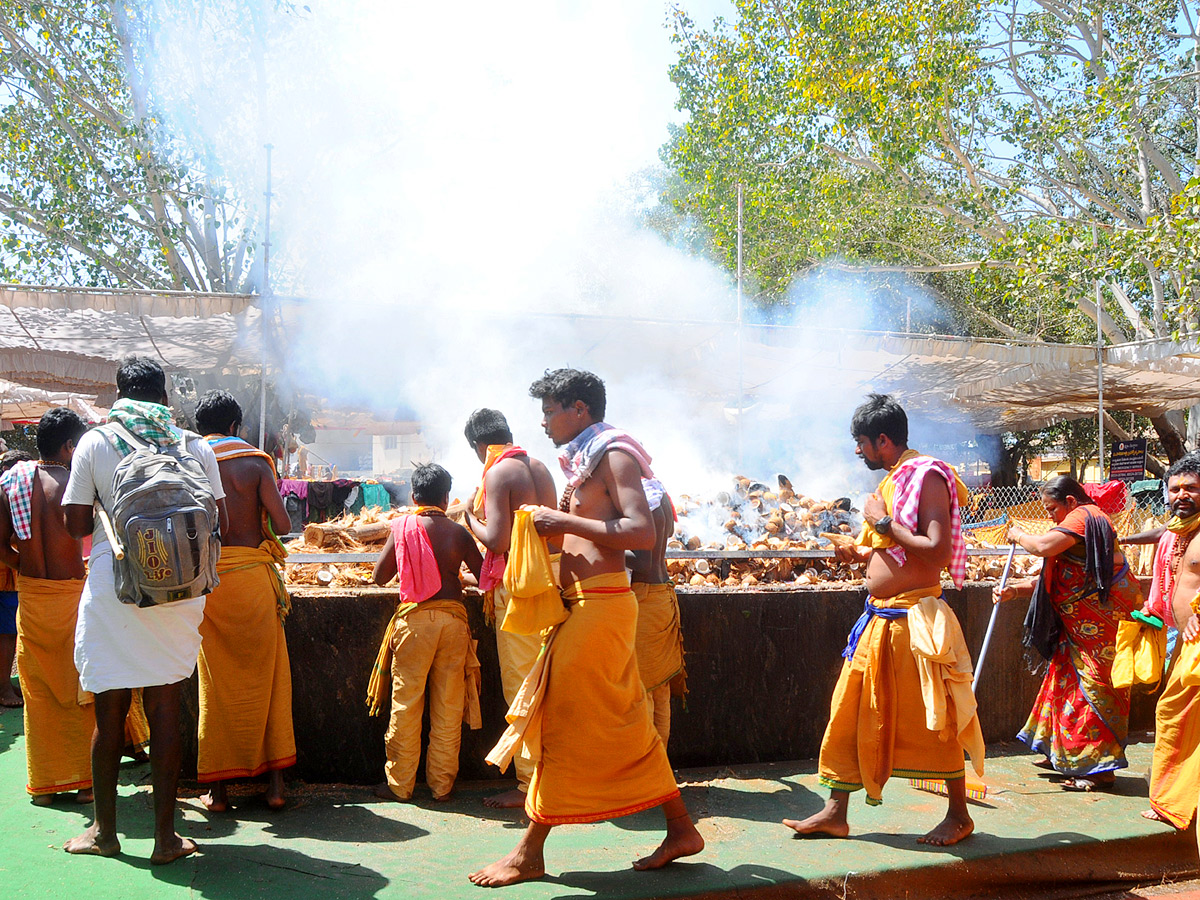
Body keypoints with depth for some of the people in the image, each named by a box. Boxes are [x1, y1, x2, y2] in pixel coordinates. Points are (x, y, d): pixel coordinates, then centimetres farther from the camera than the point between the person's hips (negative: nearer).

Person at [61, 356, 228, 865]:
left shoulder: (95, 442, 1)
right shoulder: (195, 447, 4)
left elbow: (76, 524, 1)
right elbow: (220, 522, 6)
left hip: (112, 589, -1)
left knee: (110, 710, 10)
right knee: (165, 711, 6)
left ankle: (104, 831, 21)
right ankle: (165, 836, 9)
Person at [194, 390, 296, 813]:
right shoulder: (255, 463, 1)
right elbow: (282, 524, -7)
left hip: (206, 577, 1)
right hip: (253, 572, -1)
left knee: (216, 683, 8)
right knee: (267, 677, 8)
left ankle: (217, 787, 10)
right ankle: (275, 781, 11)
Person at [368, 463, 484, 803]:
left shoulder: (401, 527, 1)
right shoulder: (457, 532, 1)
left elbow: (380, 576, 7)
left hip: (414, 618, -1)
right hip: (453, 618, 1)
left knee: (406, 701, 6)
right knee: (449, 704, 8)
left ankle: (399, 783, 12)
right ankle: (442, 784, 14)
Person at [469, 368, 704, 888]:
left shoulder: (614, 455, -10)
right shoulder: (585, 460, 18)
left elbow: (642, 533, -22)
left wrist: (566, 522, -19)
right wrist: (561, 523, 9)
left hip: (599, 605, -10)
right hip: (587, 604, 10)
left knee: (562, 723, -5)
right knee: (624, 726, 12)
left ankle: (531, 853, 2)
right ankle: (681, 830, 20)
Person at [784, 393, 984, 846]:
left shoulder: (928, 476, -13)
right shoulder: (892, 481, 15)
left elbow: (939, 551, -24)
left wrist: (884, 523, -17)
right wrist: (860, 553, 11)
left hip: (913, 618, -9)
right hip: (878, 618, 9)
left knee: (931, 721, 1)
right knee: (851, 712, 9)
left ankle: (959, 815, 16)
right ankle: (835, 812, 17)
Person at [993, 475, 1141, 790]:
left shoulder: (1084, 515, -11)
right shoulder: (1081, 522, 20)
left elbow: (1044, 546, -27)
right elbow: (1049, 581, 16)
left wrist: (1019, 536, -6)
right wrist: (1012, 590, 3)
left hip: (1104, 617, -10)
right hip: (1080, 624, 10)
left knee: (1093, 686, -8)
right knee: (1066, 678, 13)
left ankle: (1100, 767, -3)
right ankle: (1063, 754, 24)